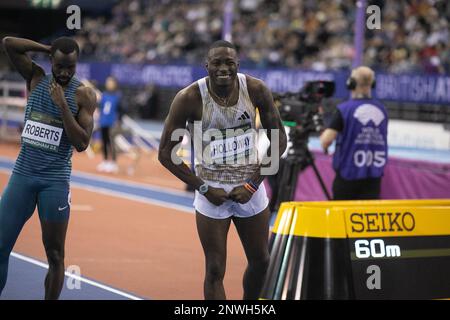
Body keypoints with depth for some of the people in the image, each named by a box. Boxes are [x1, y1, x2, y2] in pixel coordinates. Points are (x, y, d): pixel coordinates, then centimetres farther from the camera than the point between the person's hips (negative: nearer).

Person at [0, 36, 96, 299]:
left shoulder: (84, 96, -3)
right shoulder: (36, 79, 4)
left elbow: (81, 144, -11)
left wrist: (62, 104, -16)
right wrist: (49, 49, -5)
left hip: (55, 181, -2)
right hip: (22, 175, 2)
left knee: (55, 255, 3)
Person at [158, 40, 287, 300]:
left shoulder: (256, 90, -10)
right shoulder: (190, 98, -17)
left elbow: (279, 139, -1)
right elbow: (166, 153, -10)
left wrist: (253, 184, -10)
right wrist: (204, 189, -14)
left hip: (250, 187, 3)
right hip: (212, 190, -3)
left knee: (261, 260, 16)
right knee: (215, 270, -2)